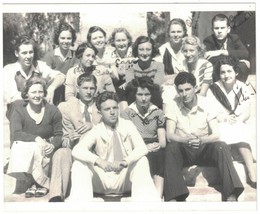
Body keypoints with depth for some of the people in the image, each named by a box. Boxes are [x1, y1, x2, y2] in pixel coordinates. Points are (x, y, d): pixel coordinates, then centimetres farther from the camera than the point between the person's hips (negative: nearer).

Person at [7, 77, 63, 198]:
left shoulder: (52, 111, -1)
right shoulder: (19, 111, -2)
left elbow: (59, 135, 0)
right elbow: (15, 133, -15)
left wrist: (52, 145, -23)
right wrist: (36, 138, -29)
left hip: (45, 151, 0)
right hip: (24, 151, 1)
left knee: (35, 149, -32)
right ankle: (33, 183, -13)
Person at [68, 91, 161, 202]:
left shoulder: (127, 125, -2)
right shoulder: (96, 131, -4)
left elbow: (142, 148, -15)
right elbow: (77, 150, -19)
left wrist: (125, 161, -35)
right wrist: (98, 160, -37)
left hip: (124, 180, 0)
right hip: (102, 182, 1)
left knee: (142, 161, -27)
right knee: (79, 164, -22)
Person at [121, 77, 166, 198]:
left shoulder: (158, 113, 15)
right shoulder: (127, 113, 9)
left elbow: (163, 142, 10)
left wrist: (157, 146, -15)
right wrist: (144, 147, -17)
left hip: (155, 152, 2)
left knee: (160, 154, -33)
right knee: (150, 156, -35)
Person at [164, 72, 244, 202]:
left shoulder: (206, 104, -5)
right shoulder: (172, 106, -6)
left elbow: (216, 135, -10)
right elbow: (170, 136, -14)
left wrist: (201, 140, -32)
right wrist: (186, 140, -35)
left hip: (204, 149, 1)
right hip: (183, 151, 0)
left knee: (221, 146, -28)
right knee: (171, 147, -32)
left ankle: (231, 196, -36)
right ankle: (173, 197, -42)